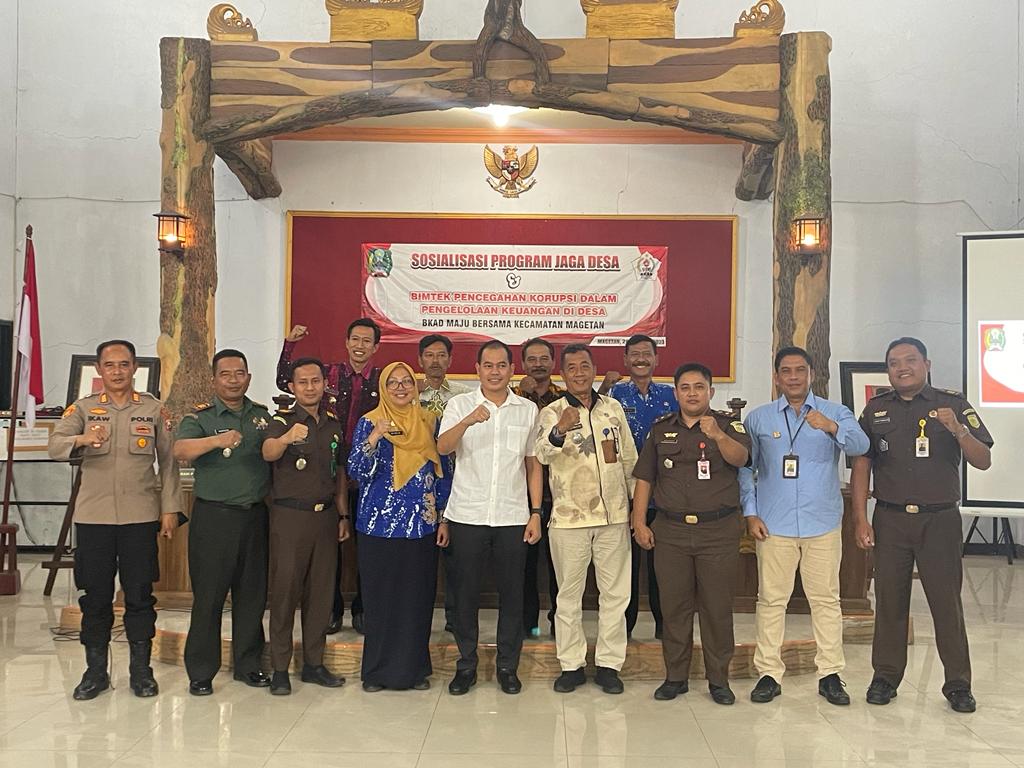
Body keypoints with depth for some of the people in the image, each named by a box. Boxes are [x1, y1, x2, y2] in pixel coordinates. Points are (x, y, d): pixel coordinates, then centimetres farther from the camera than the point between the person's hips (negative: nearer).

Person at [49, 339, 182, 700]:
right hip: (93, 517, 1)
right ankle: (95, 670, 20)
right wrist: (81, 440, -30)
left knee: (139, 593, 4)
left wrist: (170, 509, 0)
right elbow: (54, 445, -8)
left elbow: (168, 461, 6)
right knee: (95, 594, 7)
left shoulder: (154, 409, 6)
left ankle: (141, 669, 16)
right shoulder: (83, 408, 6)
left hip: (141, 517, -1)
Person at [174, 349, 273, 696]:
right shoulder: (200, 417, -3)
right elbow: (181, 450, -23)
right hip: (214, 515, -4)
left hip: (255, 514, 4)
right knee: (208, 595, 1)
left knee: (252, 593, 11)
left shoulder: (261, 414, 10)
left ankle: (248, 664, 24)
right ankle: (201, 671, 13)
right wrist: (217, 440, -39)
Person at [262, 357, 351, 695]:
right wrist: (286, 438, -49)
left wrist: (343, 515, 12)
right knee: (285, 590, -1)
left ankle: (314, 663, 21)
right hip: (290, 515, -5)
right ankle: (280, 669, 8)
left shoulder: (333, 422, 10)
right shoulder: (283, 420, -6)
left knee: (321, 590, 10)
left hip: (326, 515, 5)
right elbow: (268, 452, -28)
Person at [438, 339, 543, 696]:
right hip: (467, 515, -1)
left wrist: (536, 513, 4)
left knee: (511, 593, 7)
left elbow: (533, 464, 10)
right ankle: (466, 665, 20)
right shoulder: (460, 404, 2)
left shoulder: (528, 409, 8)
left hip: (512, 518, 1)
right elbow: (442, 447, -13)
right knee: (466, 592, 6)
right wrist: (469, 420, -31)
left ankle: (508, 666, 20)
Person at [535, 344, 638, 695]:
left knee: (615, 592, 7)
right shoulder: (552, 413, -4)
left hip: (614, 516, 3)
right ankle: (571, 665, 18)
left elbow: (629, 458, 13)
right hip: (568, 518, -3)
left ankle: (608, 664, 18)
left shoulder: (613, 407, 7)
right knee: (569, 593, 7)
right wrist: (559, 432, -43)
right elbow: (543, 454, -22)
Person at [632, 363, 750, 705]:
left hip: (718, 531, -2)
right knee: (674, 606, 7)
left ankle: (718, 679, 16)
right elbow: (644, 478, 9)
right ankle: (675, 677, 19)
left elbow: (740, 458, -18)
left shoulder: (728, 425, 2)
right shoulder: (661, 429, 9)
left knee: (717, 607, 4)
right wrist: (639, 522, 1)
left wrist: (718, 436, -37)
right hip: (670, 531, 2)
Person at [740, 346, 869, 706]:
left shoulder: (835, 413, 5)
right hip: (774, 524, 1)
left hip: (823, 523, 0)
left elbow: (860, 446, -14)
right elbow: (745, 469, 10)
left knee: (826, 599, 5)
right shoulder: (758, 418, 8)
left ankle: (830, 674, 15)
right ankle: (769, 673, 11)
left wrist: (832, 427, -34)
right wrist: (750, 512, 0)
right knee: (771, 599, 3)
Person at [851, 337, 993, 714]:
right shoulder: (876, 409, 7)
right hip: (890, 519, 2)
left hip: (940, 519, -1)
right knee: (889, 601, 7)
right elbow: (861, 466, 7)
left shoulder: (953, 404, 3)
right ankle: (886, 677, 19)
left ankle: (958, 685, 15)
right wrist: (861, 520, -1)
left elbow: (984, 461, -1)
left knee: (947, 602, 2)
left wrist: (958, 430, -19)